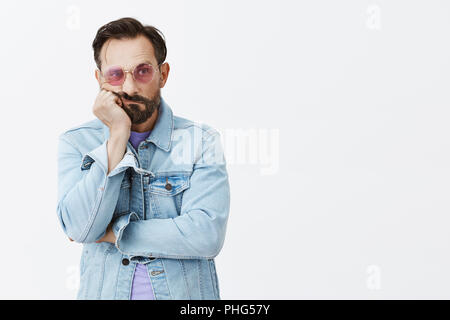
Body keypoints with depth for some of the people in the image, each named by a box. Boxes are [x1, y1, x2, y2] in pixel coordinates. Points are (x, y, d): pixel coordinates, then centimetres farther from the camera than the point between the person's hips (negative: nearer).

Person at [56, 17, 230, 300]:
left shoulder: (200, 140, -3)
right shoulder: (75, 143, 1)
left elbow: (207, 235, -15)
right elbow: (80, 229, -13)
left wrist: (111, 233, -11)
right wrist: (118, 134, -14)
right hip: (103, 292, 1)